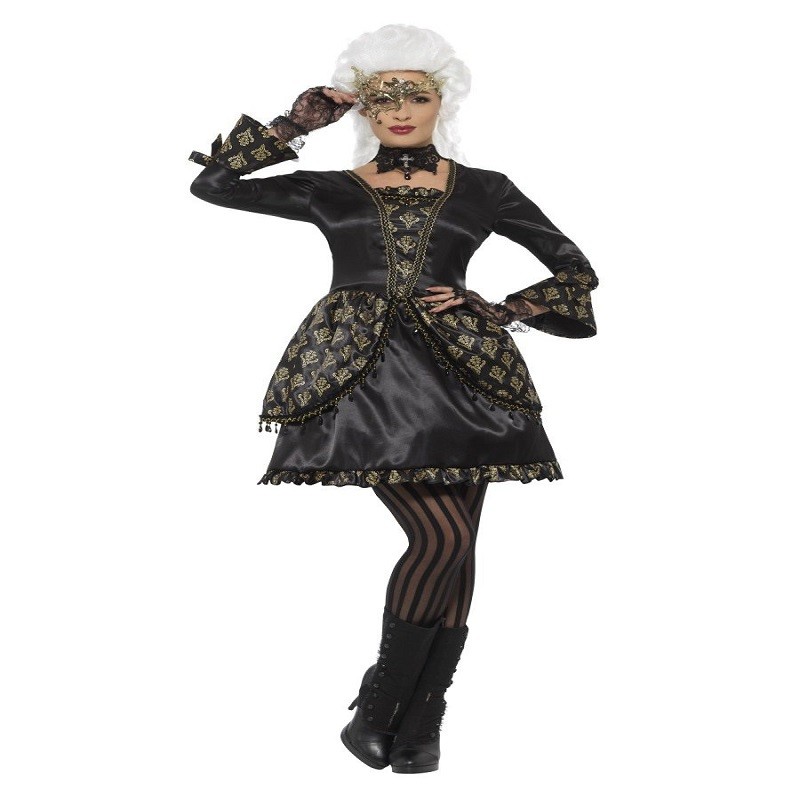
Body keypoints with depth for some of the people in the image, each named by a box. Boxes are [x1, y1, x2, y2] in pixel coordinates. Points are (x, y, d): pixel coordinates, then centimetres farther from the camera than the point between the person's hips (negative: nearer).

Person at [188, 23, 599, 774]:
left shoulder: (483, 189, 12)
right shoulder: (331, 191, 12)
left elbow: (576, 270, 14)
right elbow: (212, 184, 7)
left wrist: (500, 311, 1)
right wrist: (293, 125, 7)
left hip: (459, 376, 2)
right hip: (365, 377, -2)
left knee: (453, 547, -1)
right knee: (442, 535, -16)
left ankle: (421, 720, 10)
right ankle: (382, 702, 1)